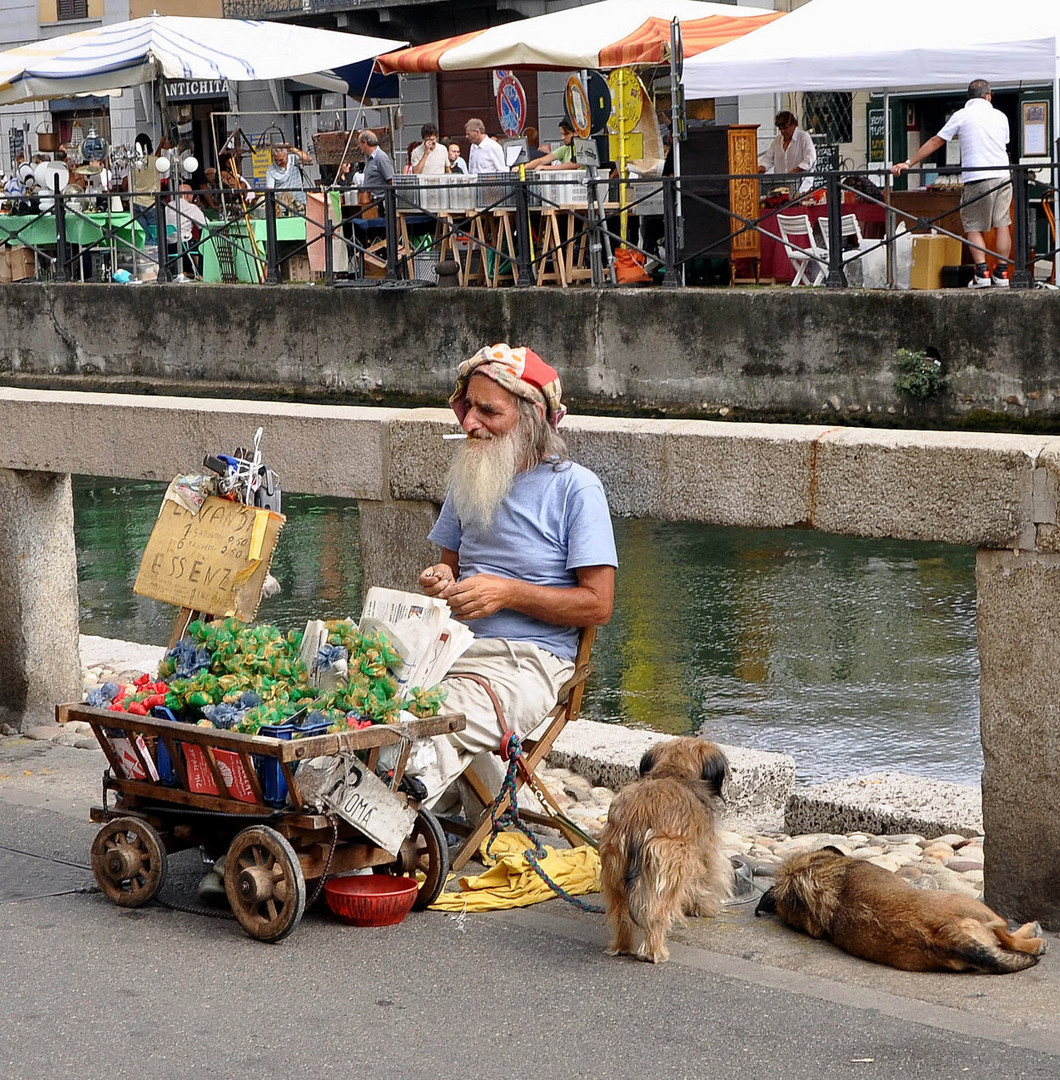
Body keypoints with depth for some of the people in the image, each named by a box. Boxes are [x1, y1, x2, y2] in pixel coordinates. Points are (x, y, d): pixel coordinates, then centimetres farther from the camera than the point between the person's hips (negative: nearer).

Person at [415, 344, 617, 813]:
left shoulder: (575, 487, -2)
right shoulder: (470, 479, 17)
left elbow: (598, 604, -5)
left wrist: (508, 593, -13)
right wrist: (440, 580, 3)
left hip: (529, 660, -6)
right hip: (457, 648, 6)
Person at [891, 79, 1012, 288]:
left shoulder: (962, 116, 1)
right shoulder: (1000, 116, 13)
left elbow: (935, 142, 3)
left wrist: (908, 163, 8)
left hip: (977, 178, -4)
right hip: (1003, 176, 4)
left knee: (973, 226, 4)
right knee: (1002, 224, 9)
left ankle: (982, 273, -8)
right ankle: (1002, 273, 5)